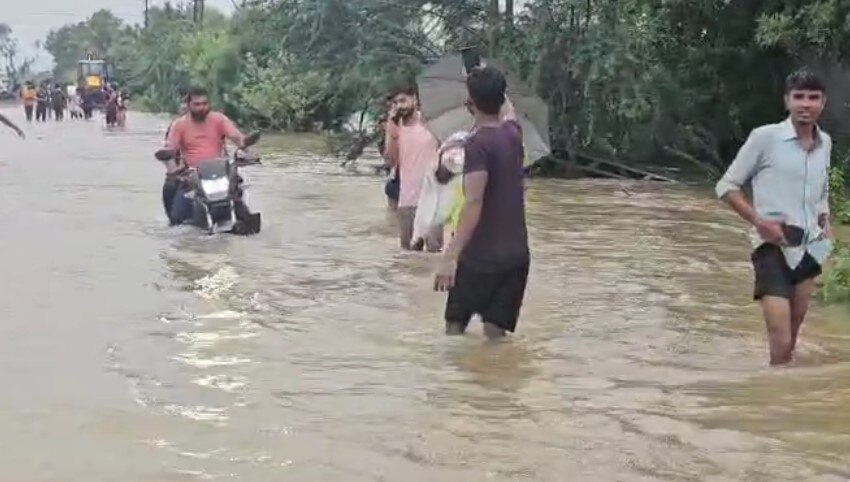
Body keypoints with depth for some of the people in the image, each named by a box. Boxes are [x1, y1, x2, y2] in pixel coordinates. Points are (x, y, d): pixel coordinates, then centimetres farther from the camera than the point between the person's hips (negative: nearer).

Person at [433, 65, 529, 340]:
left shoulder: (477, 144, -15)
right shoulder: (513, 133, 5)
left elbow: (473, 203, -26)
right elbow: (508, 113, 32)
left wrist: (450, 256, -32)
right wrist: (495, 87, 50)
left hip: (480, 255, -6)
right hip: (516, 254, 6)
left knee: (455, 327, 9)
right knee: (495, 333, 7)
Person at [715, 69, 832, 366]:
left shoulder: (825, 143, 9)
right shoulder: (765, 137, -9)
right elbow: (726, 186, -5)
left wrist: (825, 224, 8)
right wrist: (759, 221, -15)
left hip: (810, 248, 6)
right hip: (773, 248, -6)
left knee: (792, 338, 13)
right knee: (781, 342, -14)